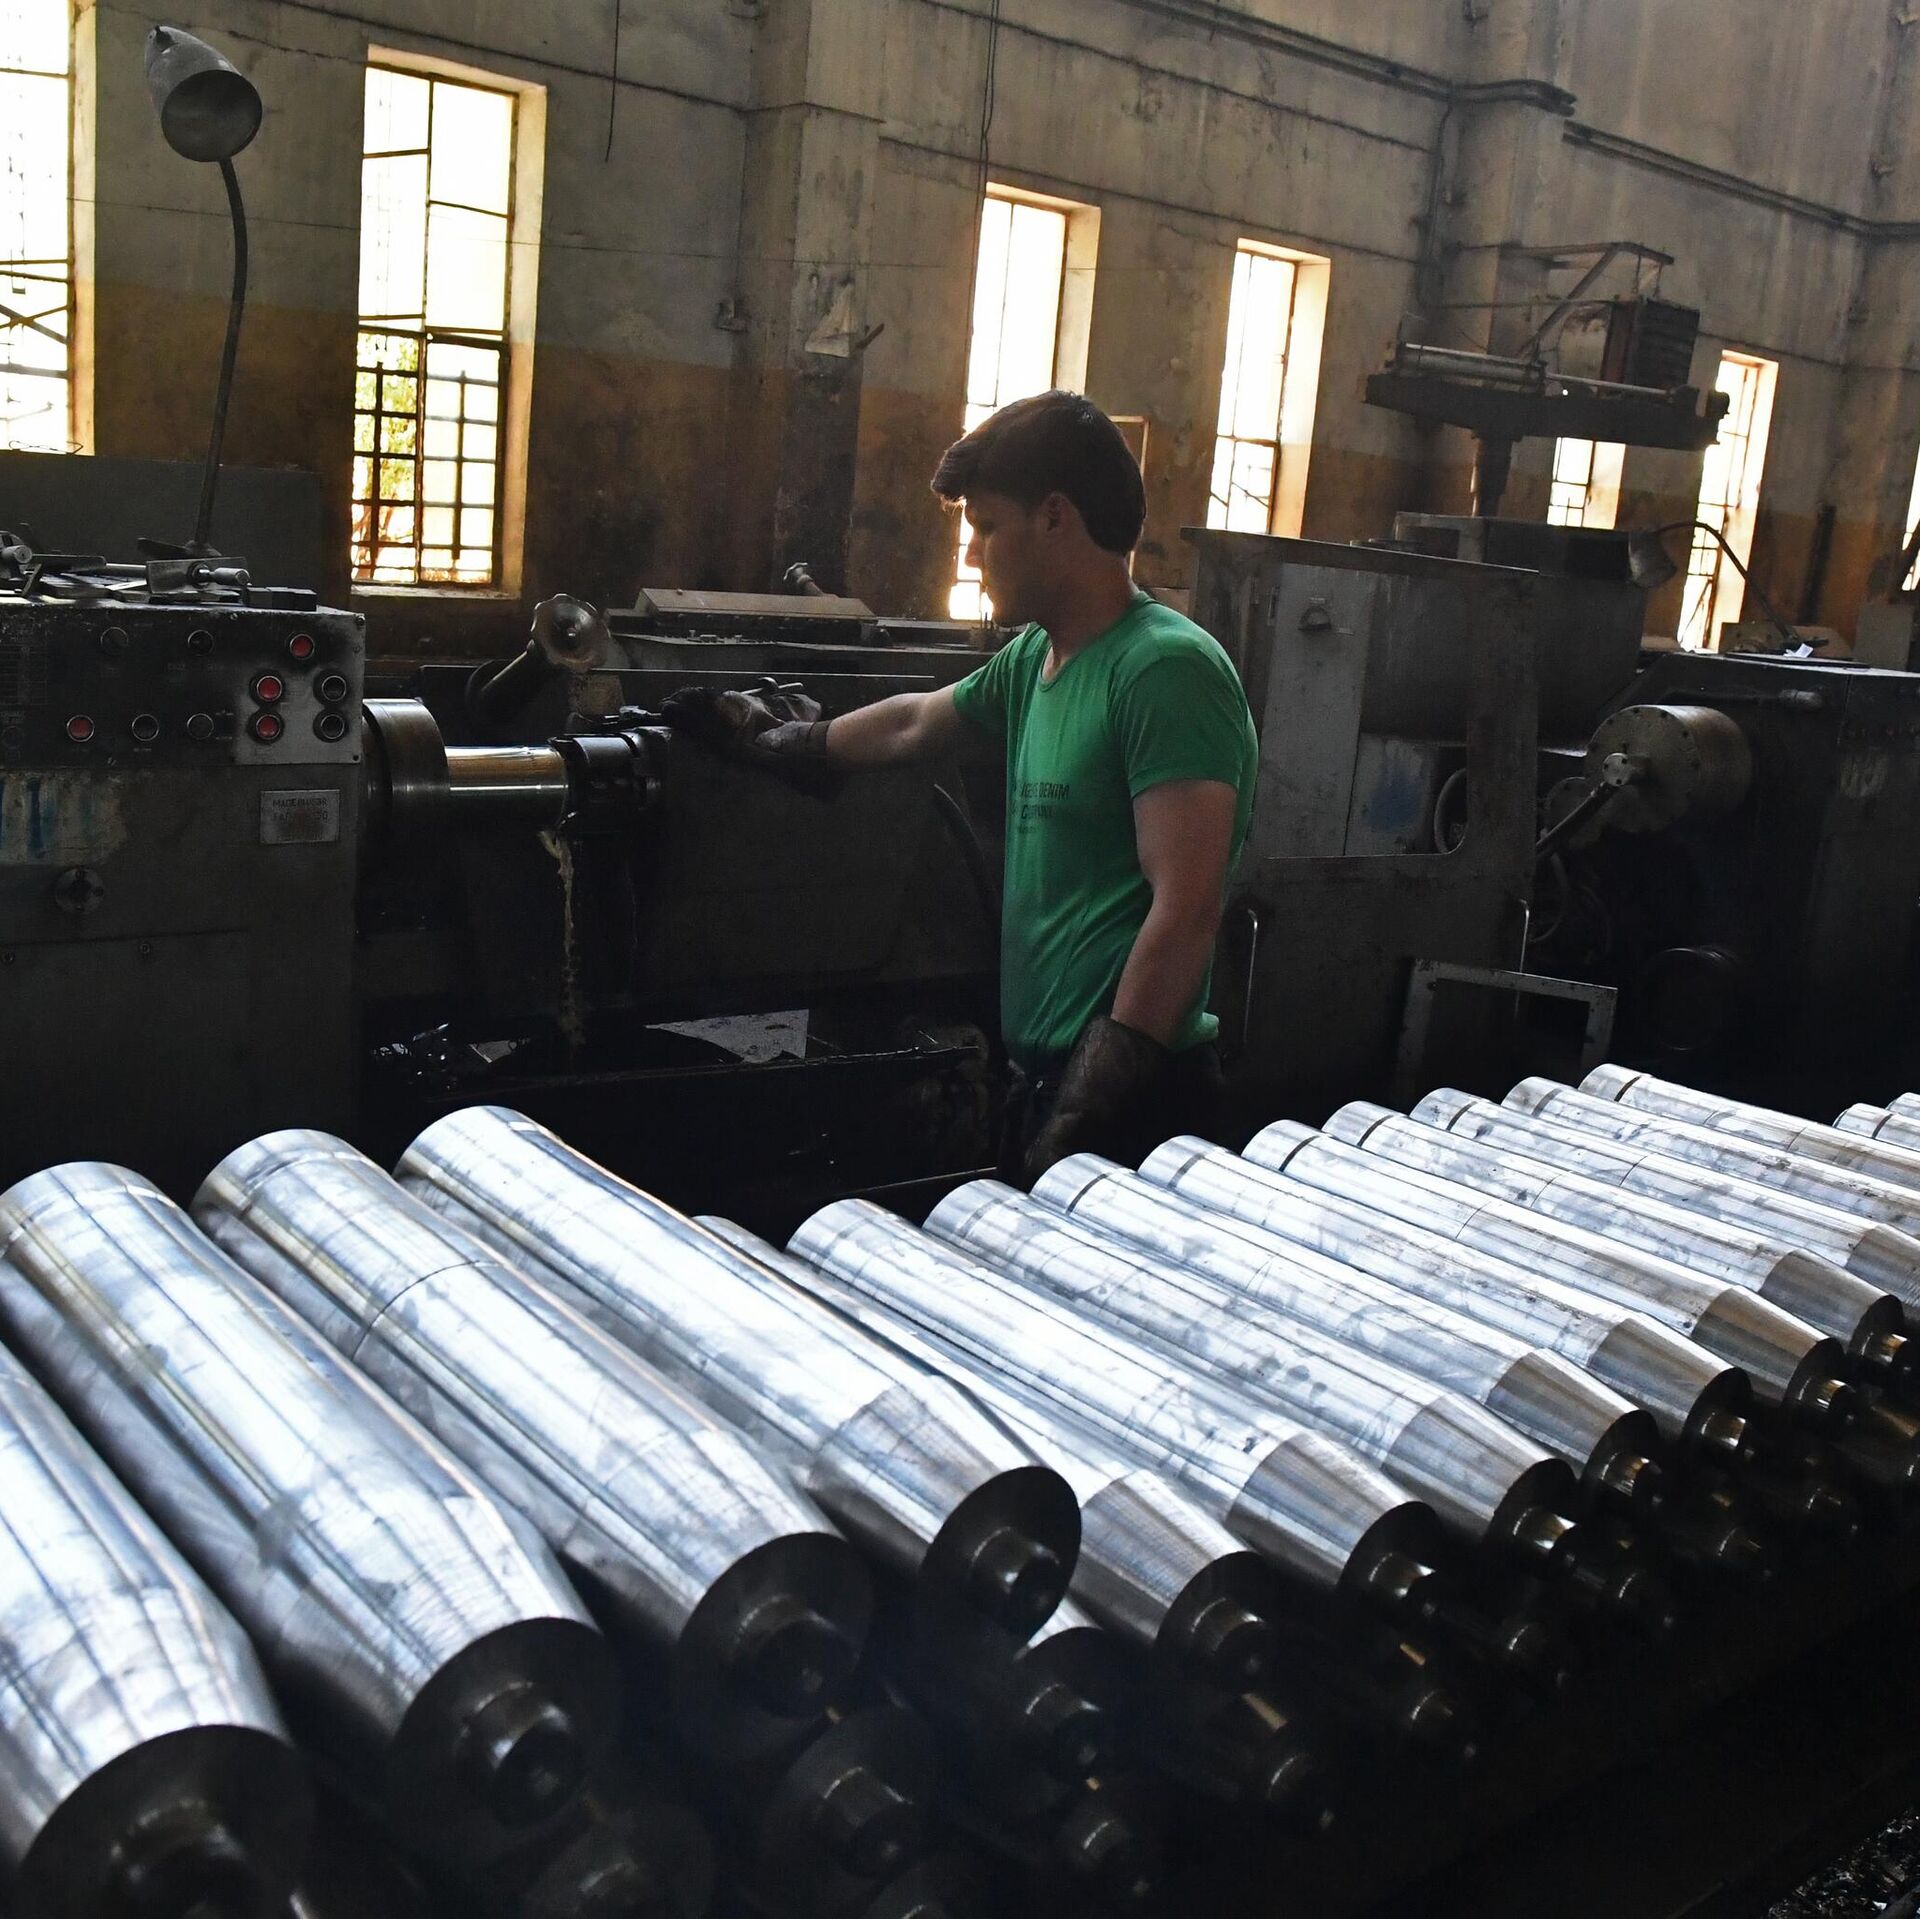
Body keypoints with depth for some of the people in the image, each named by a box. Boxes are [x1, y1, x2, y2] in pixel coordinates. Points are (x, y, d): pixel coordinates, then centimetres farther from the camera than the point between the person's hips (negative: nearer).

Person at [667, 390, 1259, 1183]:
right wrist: (771, 737, 44)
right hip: (1048, 1078, 8)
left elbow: (1184, 915, -22)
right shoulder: (1032, 660, 10)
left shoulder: (1166, 670, -16)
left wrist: (1072, 1140, -24)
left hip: (1129, 1102, -8)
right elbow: (913, 725, 29)